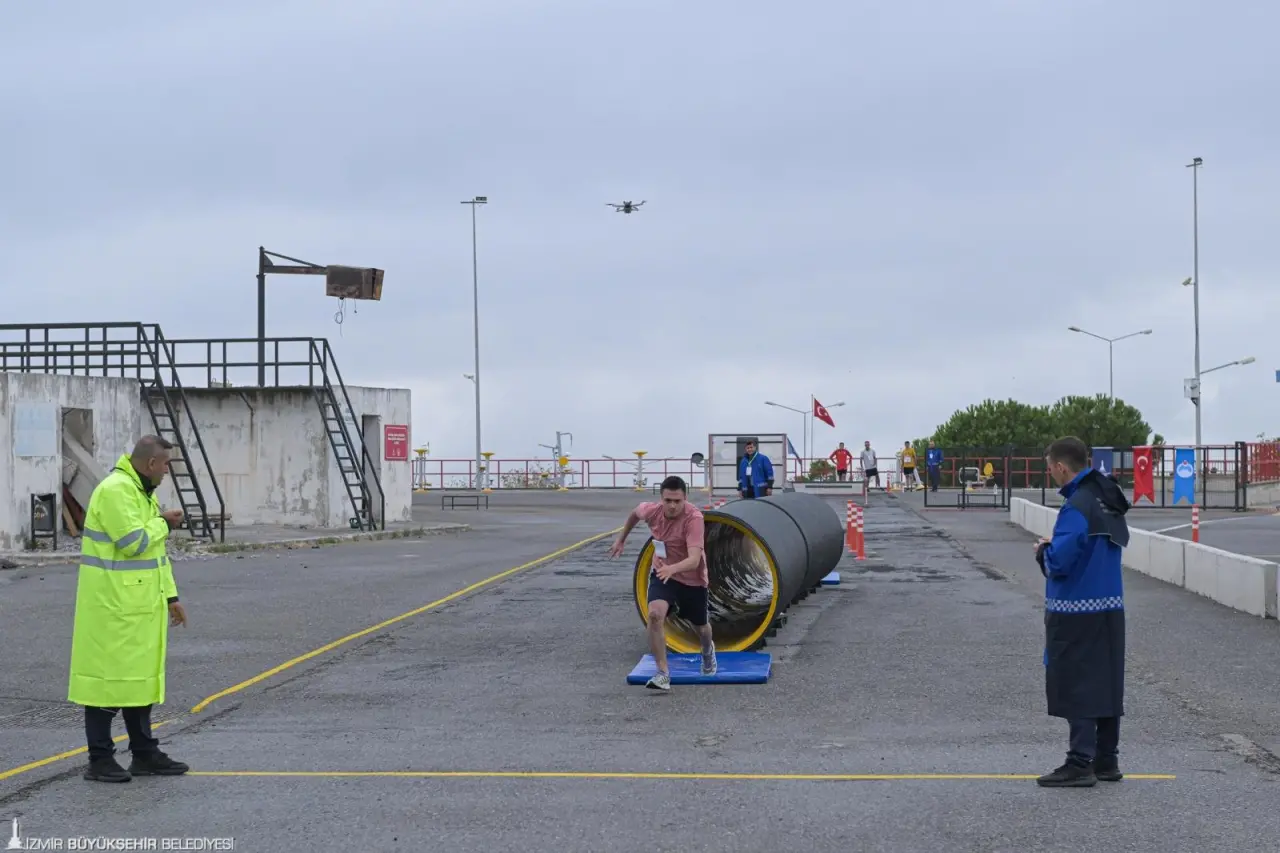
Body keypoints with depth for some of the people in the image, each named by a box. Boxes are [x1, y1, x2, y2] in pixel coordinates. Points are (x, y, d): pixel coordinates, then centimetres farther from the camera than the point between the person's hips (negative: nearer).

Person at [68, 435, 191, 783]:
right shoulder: (115, 490, -16)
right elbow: (135, 543, -24)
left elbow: (156, 551, 21)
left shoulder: (143, 492, 17)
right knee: (109, 678, -4)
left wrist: (170, 596, 18)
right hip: (113, 605, -10)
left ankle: (145, 754, 20)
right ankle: (100, 759, 3)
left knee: (140, 677, 13)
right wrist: (163, 522, -7)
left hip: (140, 606, 10)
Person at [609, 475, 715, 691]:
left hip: (693, 579, -2)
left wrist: (672, 568, -62)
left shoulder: (694, 518, -33)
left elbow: (694, 559, -44)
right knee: (655, 614, -27)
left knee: (701, 626, 20)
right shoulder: (652, 510, -19)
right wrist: (621, 538, 20)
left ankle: (708, 649, 59)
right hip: (662, 574, 2)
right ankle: (662, 673, -19)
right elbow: (635, 513, 9)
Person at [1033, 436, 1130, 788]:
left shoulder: (1077, 507, -19)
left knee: (1077, 686, -3)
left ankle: (1080, 763, -2)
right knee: (1106, 684, 13)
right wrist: (1051, 551, 14)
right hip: (1110, 610, 9)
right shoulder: (1108, 501, 10)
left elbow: (1058, 562, -23)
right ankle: (1106, 760, 20)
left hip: (1077, 613, -9)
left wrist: (1044, 550, -1)